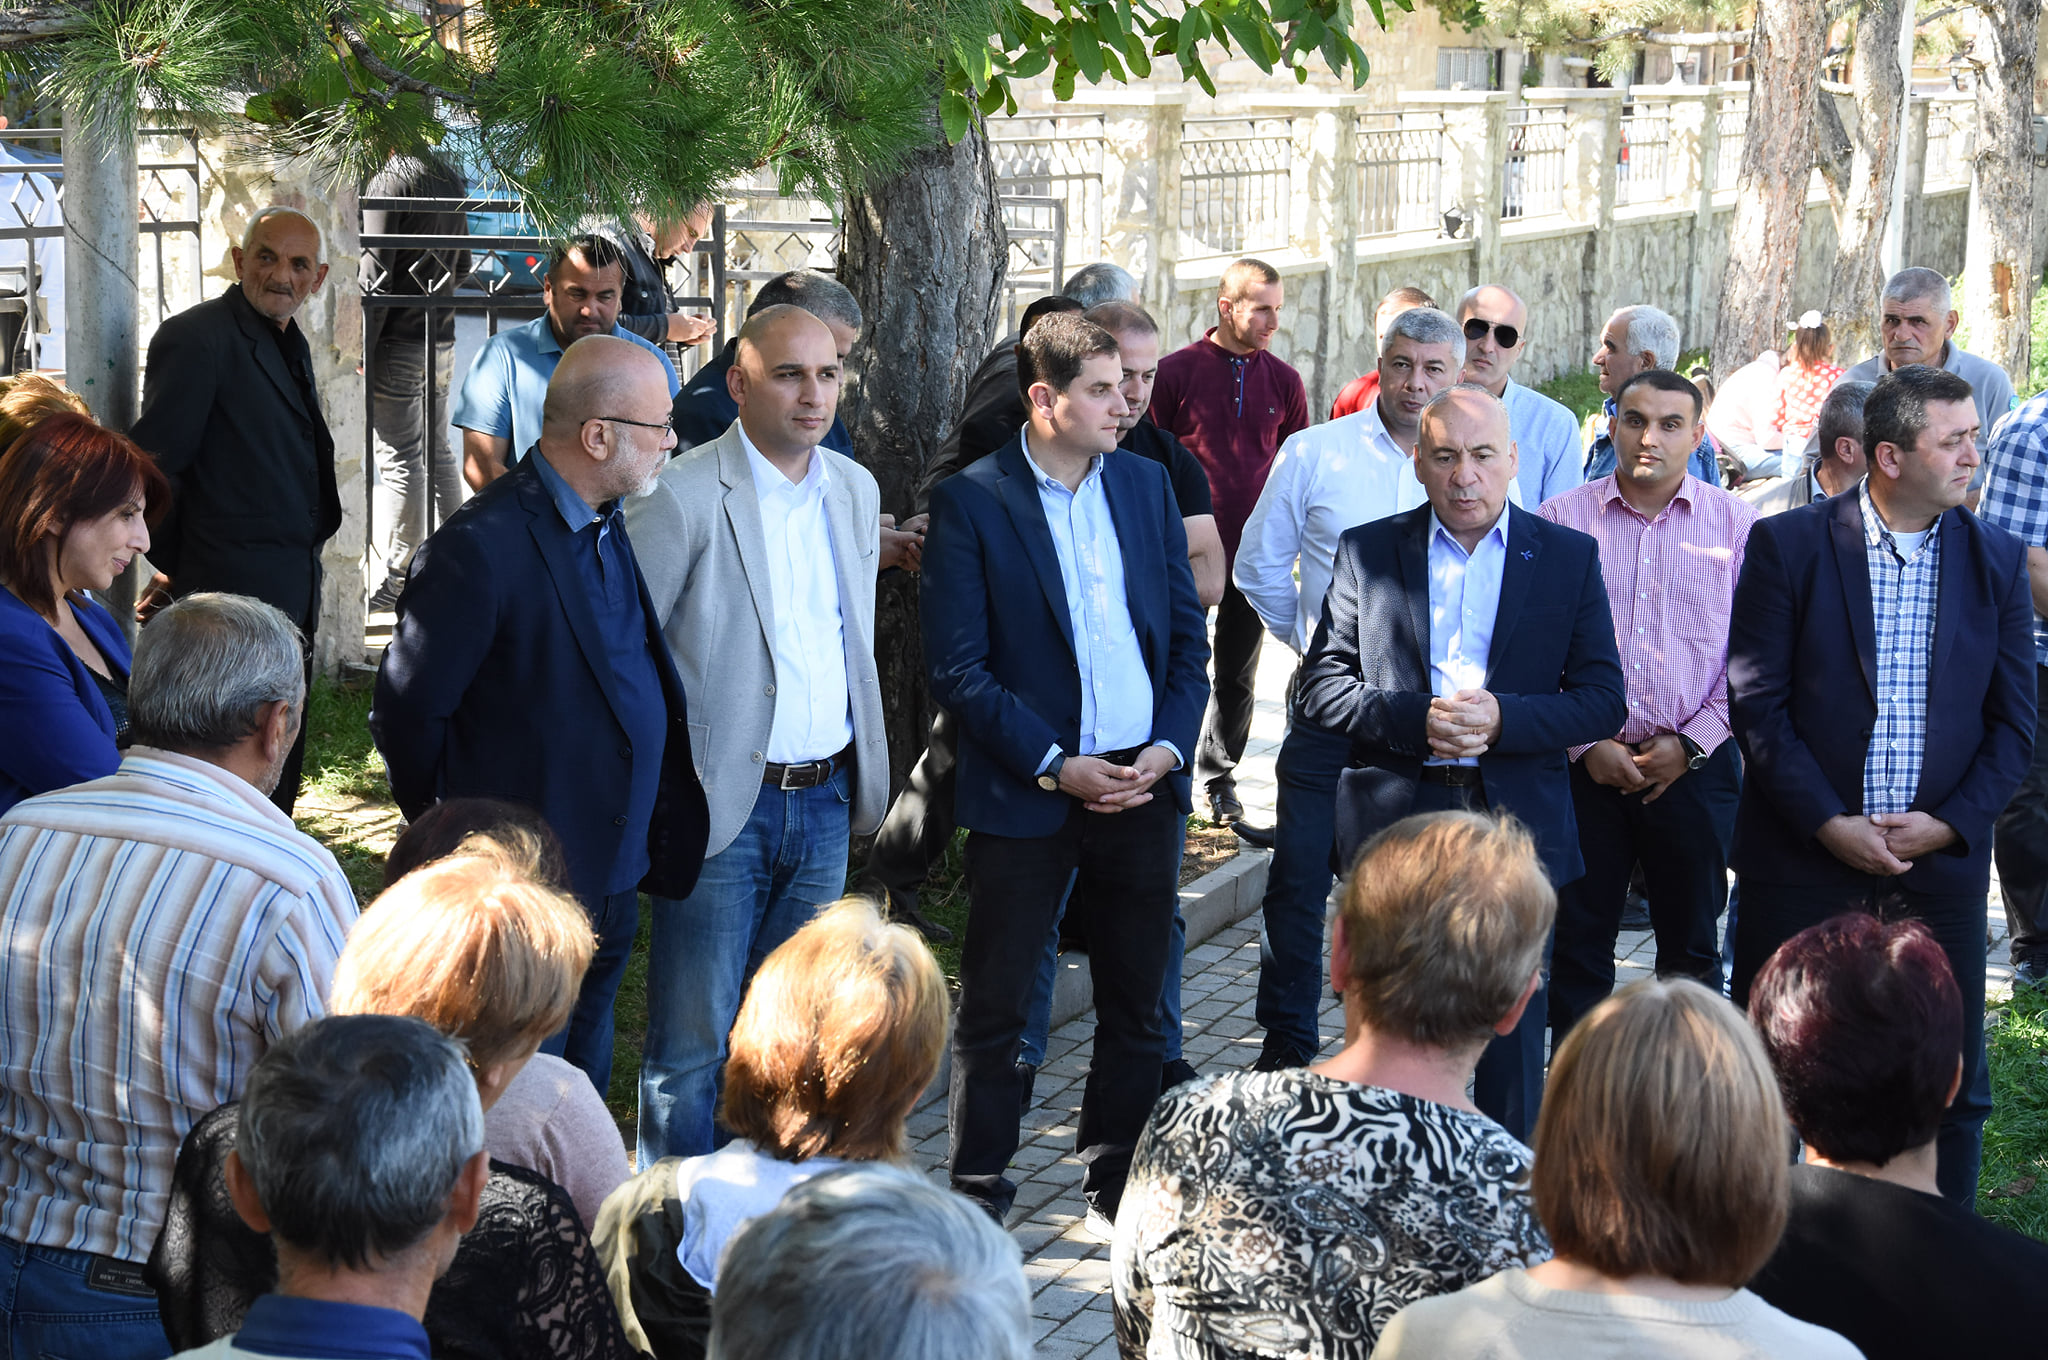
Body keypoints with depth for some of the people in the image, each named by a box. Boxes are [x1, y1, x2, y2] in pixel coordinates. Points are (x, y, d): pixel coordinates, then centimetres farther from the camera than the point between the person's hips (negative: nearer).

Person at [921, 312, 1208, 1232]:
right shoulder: (970, 502, -7)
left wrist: (1170, 745, -4)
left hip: (1144, 783, 4)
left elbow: (1187, 631, 11)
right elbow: (956, 668, -10)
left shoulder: (1146, 484, 8)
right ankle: (977, 1191, 17)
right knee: (993, 1006, 4)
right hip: (1025, 794, -4)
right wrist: (1056, 766, -15)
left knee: (1135, 1006, 12)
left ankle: (1119, 1181, 26)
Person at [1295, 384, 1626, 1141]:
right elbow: (1319, 687, 2)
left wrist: (1502, 719, -16)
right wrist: (1415, 719, -15)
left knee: (1513, 1032, 6)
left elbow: (1604, 701, 0)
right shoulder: (1367, 552, 5)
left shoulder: (1569, 558, 4)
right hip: (1396, 822, 0)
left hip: (1517, 821, 0)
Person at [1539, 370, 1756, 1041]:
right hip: (1586, 764, 0)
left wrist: (1690, 744, -7)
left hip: (1696, 766, 0)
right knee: (1579, 941, 5)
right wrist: (1586, 745, -7)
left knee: (1692, 944, 8)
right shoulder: (1559, 520, 2)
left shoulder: (1738, 525, 3)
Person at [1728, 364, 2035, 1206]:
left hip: (1941, 859, 2)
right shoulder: (1788, 545, -3)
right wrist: (1828, 822, -13)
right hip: (1804, 855, -2)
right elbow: (1756, 703, -6)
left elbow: (2013, 723, 5)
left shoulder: (1996, 560, 5)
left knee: (1951, 1088, 7)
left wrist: (1948, 823, -8)